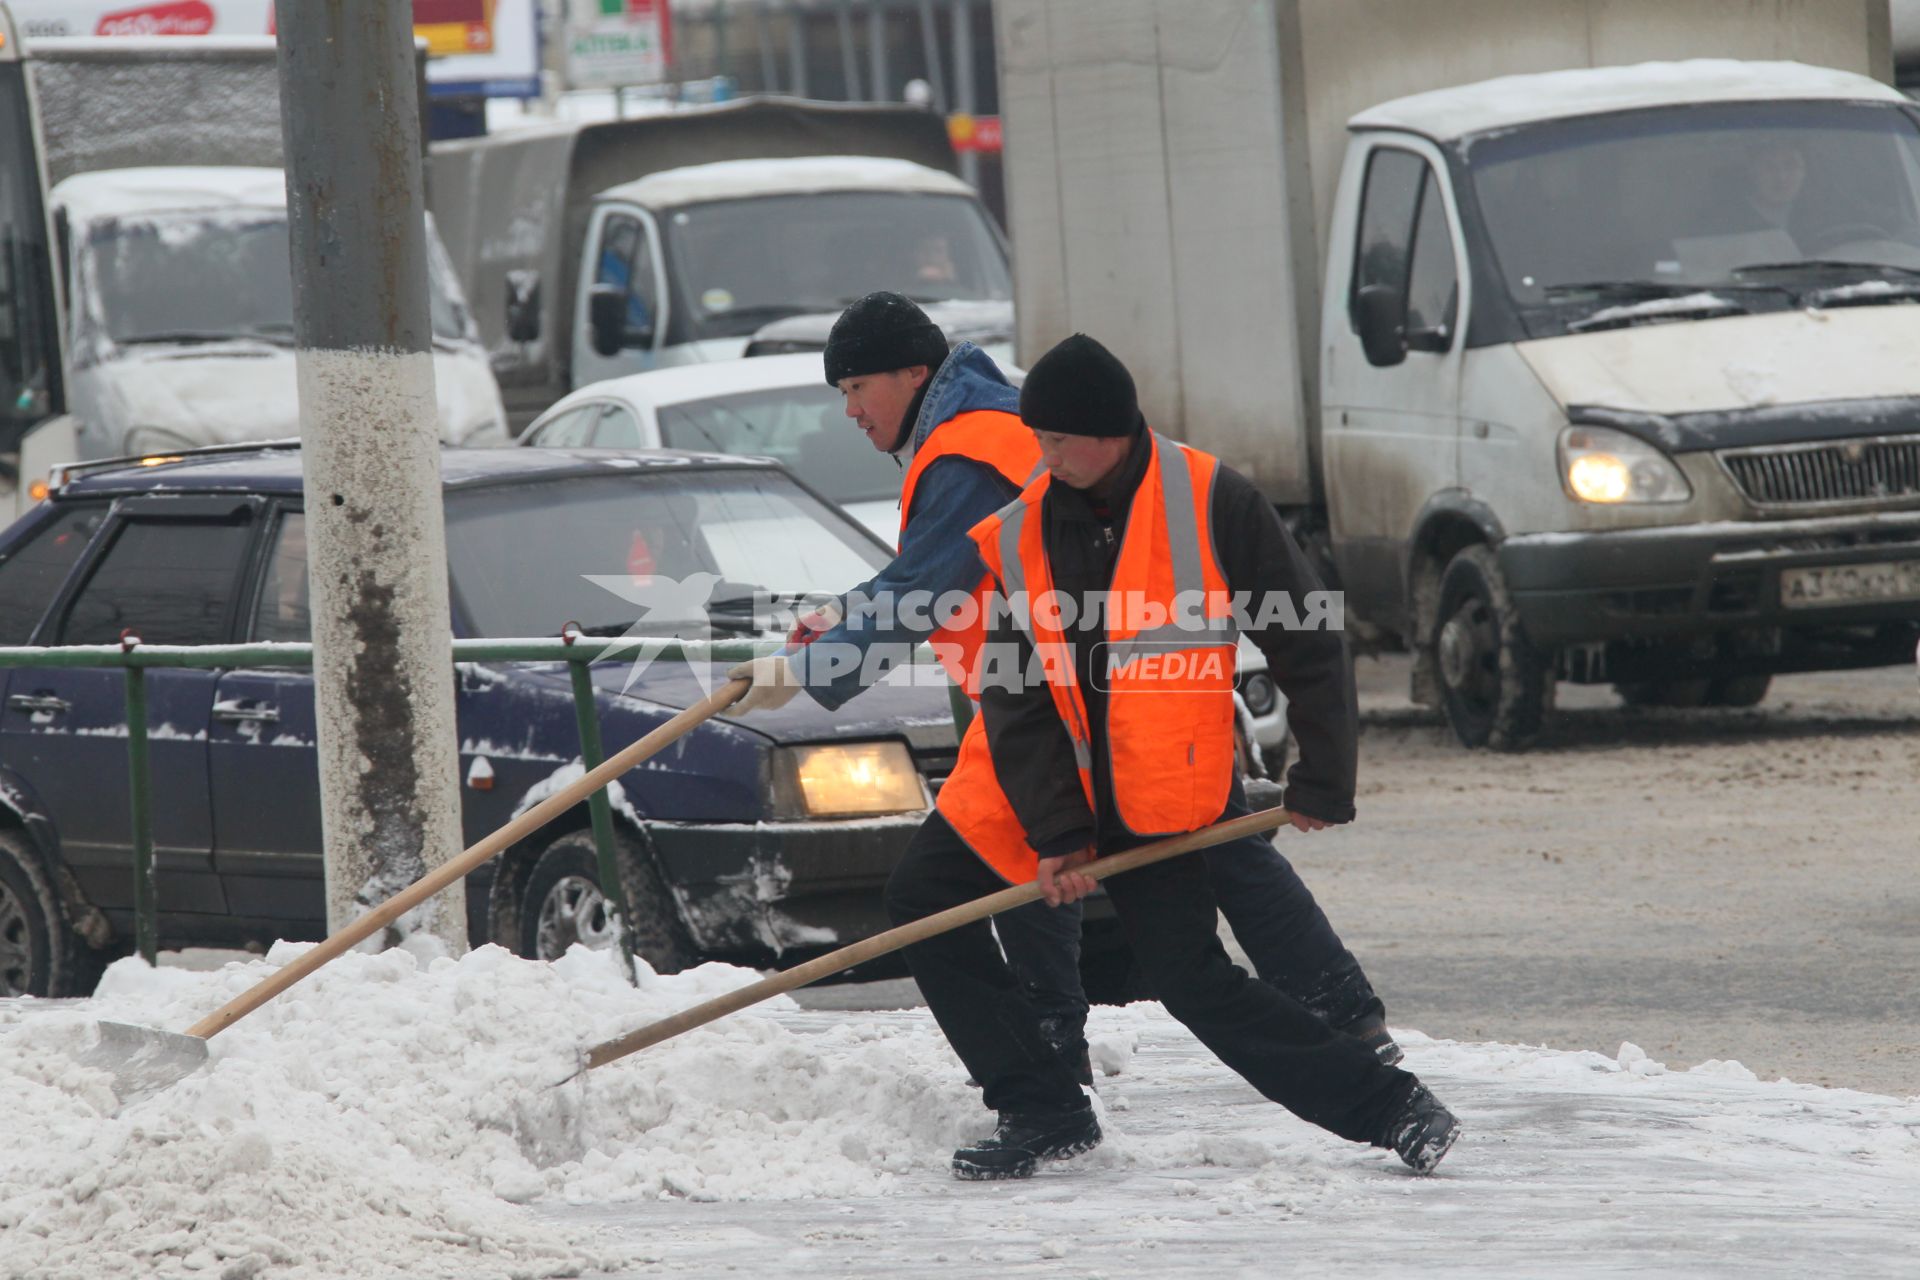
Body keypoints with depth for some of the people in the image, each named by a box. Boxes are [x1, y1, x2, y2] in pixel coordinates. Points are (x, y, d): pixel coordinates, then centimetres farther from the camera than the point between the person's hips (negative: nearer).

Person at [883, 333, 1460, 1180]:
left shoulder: (1207, 503, -13)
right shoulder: (1019, 533, 0)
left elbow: (1309, 647, -7)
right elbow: (1013, 695, -3)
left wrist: (1321, 785, -7)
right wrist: (1055, 833, -11)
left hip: (1162, 804, -6)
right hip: (1053, 785, 6)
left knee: (1194, 982, -13)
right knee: (921, 898, -2)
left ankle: (1394, 1110, -3)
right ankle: (1042, 1113, 3)